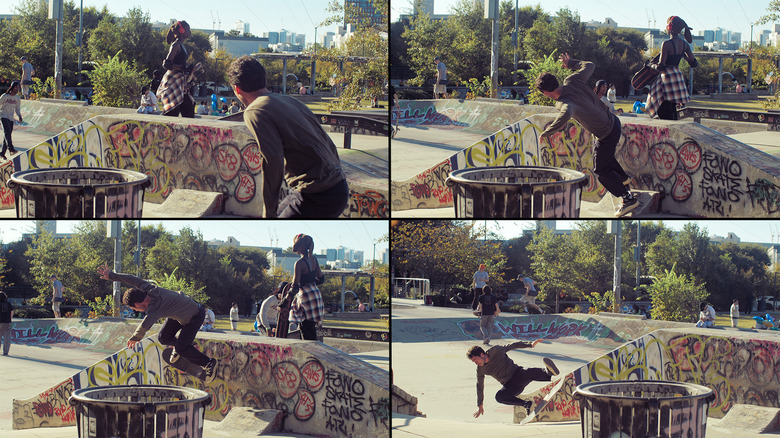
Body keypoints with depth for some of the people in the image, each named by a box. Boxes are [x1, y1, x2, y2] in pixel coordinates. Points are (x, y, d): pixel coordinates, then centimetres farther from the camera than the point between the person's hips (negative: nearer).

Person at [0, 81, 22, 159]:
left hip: (11, 118, 5)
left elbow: (17, 109, 18)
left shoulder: (17, 98, 8)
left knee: (7, 135, 4)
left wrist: (19, 116, -1)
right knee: (7, 131, -24)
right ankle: (10, 148, -37)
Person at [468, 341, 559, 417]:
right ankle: (526, 404, -30)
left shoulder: (495, 351, -7)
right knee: (499, 397, -28)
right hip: (508, 386, 3)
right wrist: (480, 406, 21)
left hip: (517, 374, -3)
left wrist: (530, 344, -9)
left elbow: (512, 346, -1)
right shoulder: (480, 370, 2)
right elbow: (480, 387, 14)